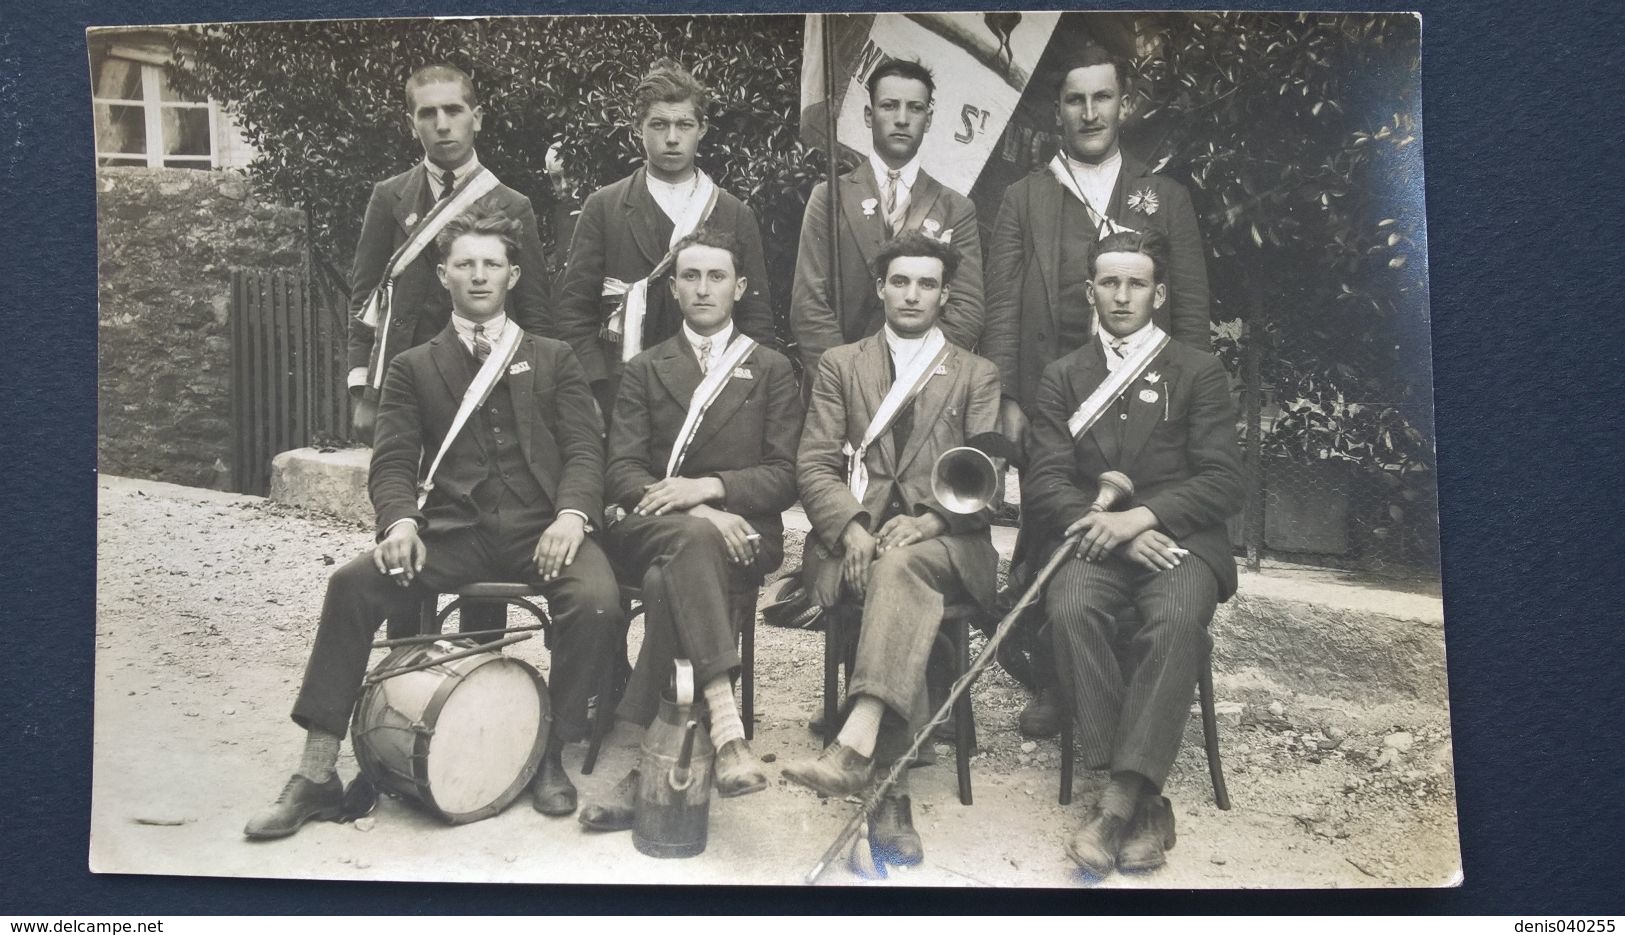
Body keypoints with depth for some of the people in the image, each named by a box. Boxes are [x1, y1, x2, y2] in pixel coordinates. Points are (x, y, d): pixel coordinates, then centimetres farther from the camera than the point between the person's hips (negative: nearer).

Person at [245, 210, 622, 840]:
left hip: (540, 531, 0)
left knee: (597, 600, -30)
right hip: (452, 532, 1)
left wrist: (571, 515, -15)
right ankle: (316, 777, -13)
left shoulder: (553, 361, 17)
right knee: (352, 584, -24)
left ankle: (551, 757, -7)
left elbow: (584, 450, 6)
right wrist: (399, 522, -15)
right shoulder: (413, 368, 18)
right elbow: (393, 462, 7)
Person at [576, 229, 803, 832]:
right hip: (652, 529, 1)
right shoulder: (643, 371, 18)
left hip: (743, 535, 0)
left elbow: (785, 477, 5)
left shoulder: (772, 371, 16)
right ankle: (726, 729, -47)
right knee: (693, 540, -38)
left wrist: (709, 487, -14)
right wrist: (698, 514, -16)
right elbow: (623, 473, 4)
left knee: (669, 580, -35)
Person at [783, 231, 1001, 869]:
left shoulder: (977, 376, 19)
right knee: (907, 597, -33)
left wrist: (926, 521, -15)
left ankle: (855, 748, -50)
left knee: (901, 565, -36)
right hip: (854, 534, 0)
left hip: (944, 540, 0)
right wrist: (851, 527, -13)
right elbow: (813, 464, 7)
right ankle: (892, 786, -37)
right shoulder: (840, 364, 19)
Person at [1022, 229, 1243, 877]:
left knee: (1177, 619, -34)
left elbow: (1223, 483, -1)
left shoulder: (1198, 373, 10)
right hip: (1093, 541, 1)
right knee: (1070, 610, -32)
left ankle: (1119, 800, -28)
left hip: (1178, 538, -1)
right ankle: (1144, 800, -24)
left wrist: (1138, 517, -16)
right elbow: (1044, 484, 5)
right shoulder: (1062, 378, 15)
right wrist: (1108, 527, -13)